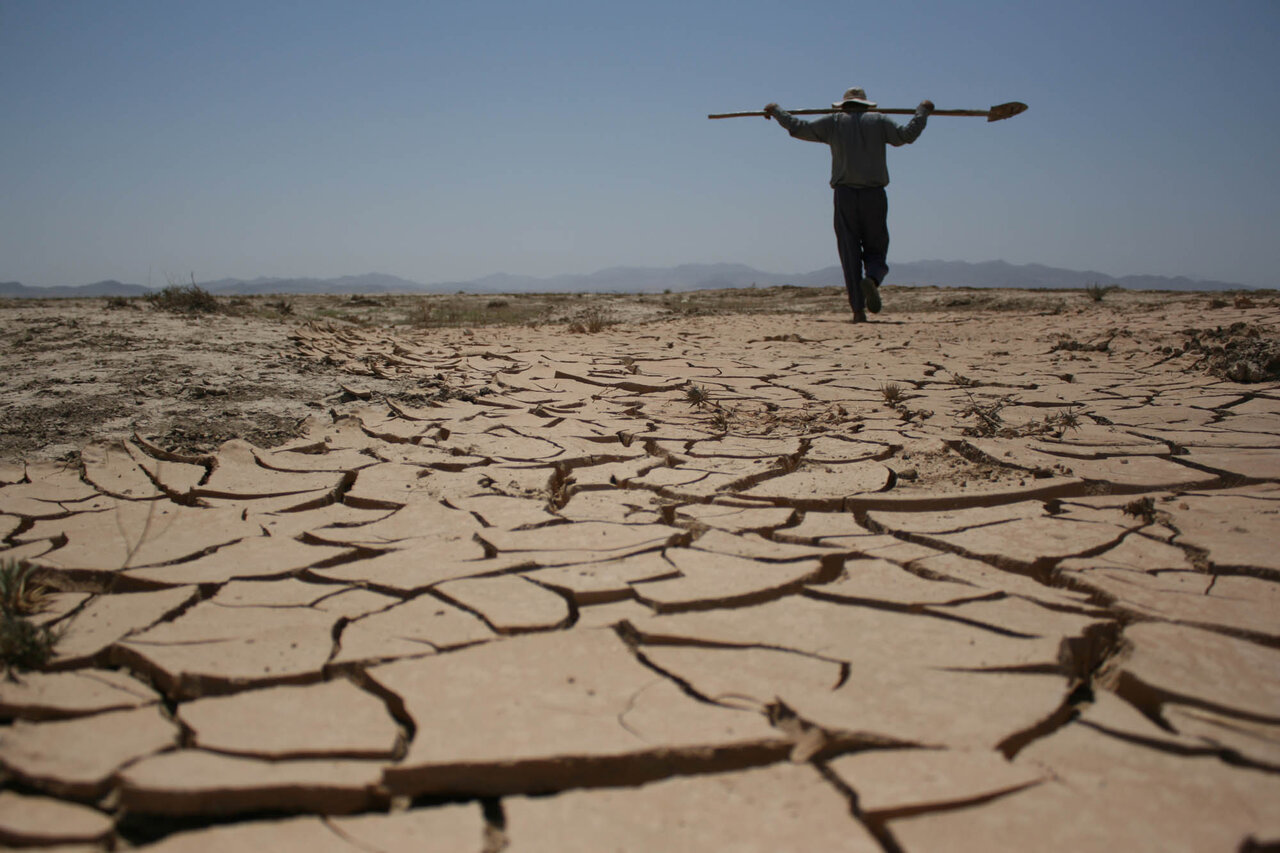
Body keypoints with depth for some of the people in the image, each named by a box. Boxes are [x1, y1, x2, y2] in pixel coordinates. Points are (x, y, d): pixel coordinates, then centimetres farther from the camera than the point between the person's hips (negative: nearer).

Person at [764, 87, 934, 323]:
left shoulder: (834, 122, 10)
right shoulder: (878, 121, 10)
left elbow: (798, 128, 11)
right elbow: (907, 135, 4)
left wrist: (776, 111, 26)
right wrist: (922, 111, 20)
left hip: (844, 195, 0)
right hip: (874, 195, 0)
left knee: (850, 253, 1)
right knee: (876, 251, 7)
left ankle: (858, 309, -6)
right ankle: (871, 279, -28)